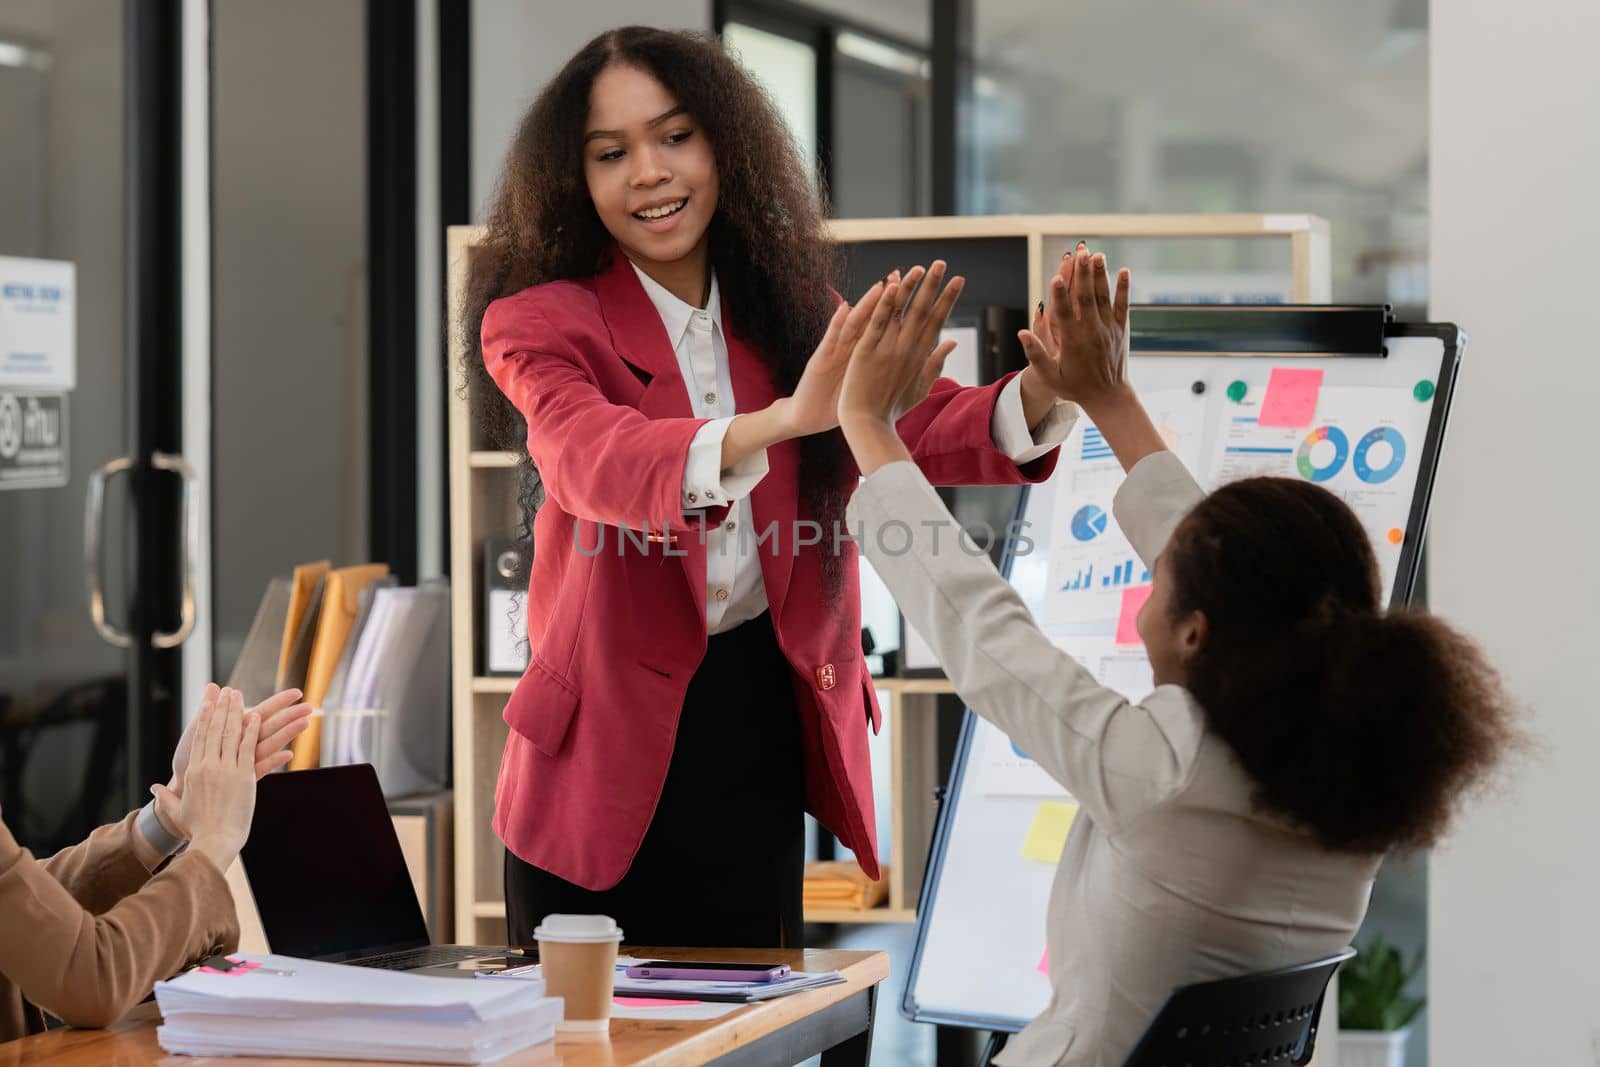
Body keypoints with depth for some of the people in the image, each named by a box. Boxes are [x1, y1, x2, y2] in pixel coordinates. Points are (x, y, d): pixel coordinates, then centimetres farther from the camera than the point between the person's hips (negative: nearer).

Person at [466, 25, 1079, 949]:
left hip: (761, 733, 4)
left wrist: (1041, 396, -29)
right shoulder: (544, 324, -7)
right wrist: (783, 419, -45)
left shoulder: (792, 311, 7)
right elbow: (595, 461, -27)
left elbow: (928, 431, -6)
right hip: (607, 737, -3)